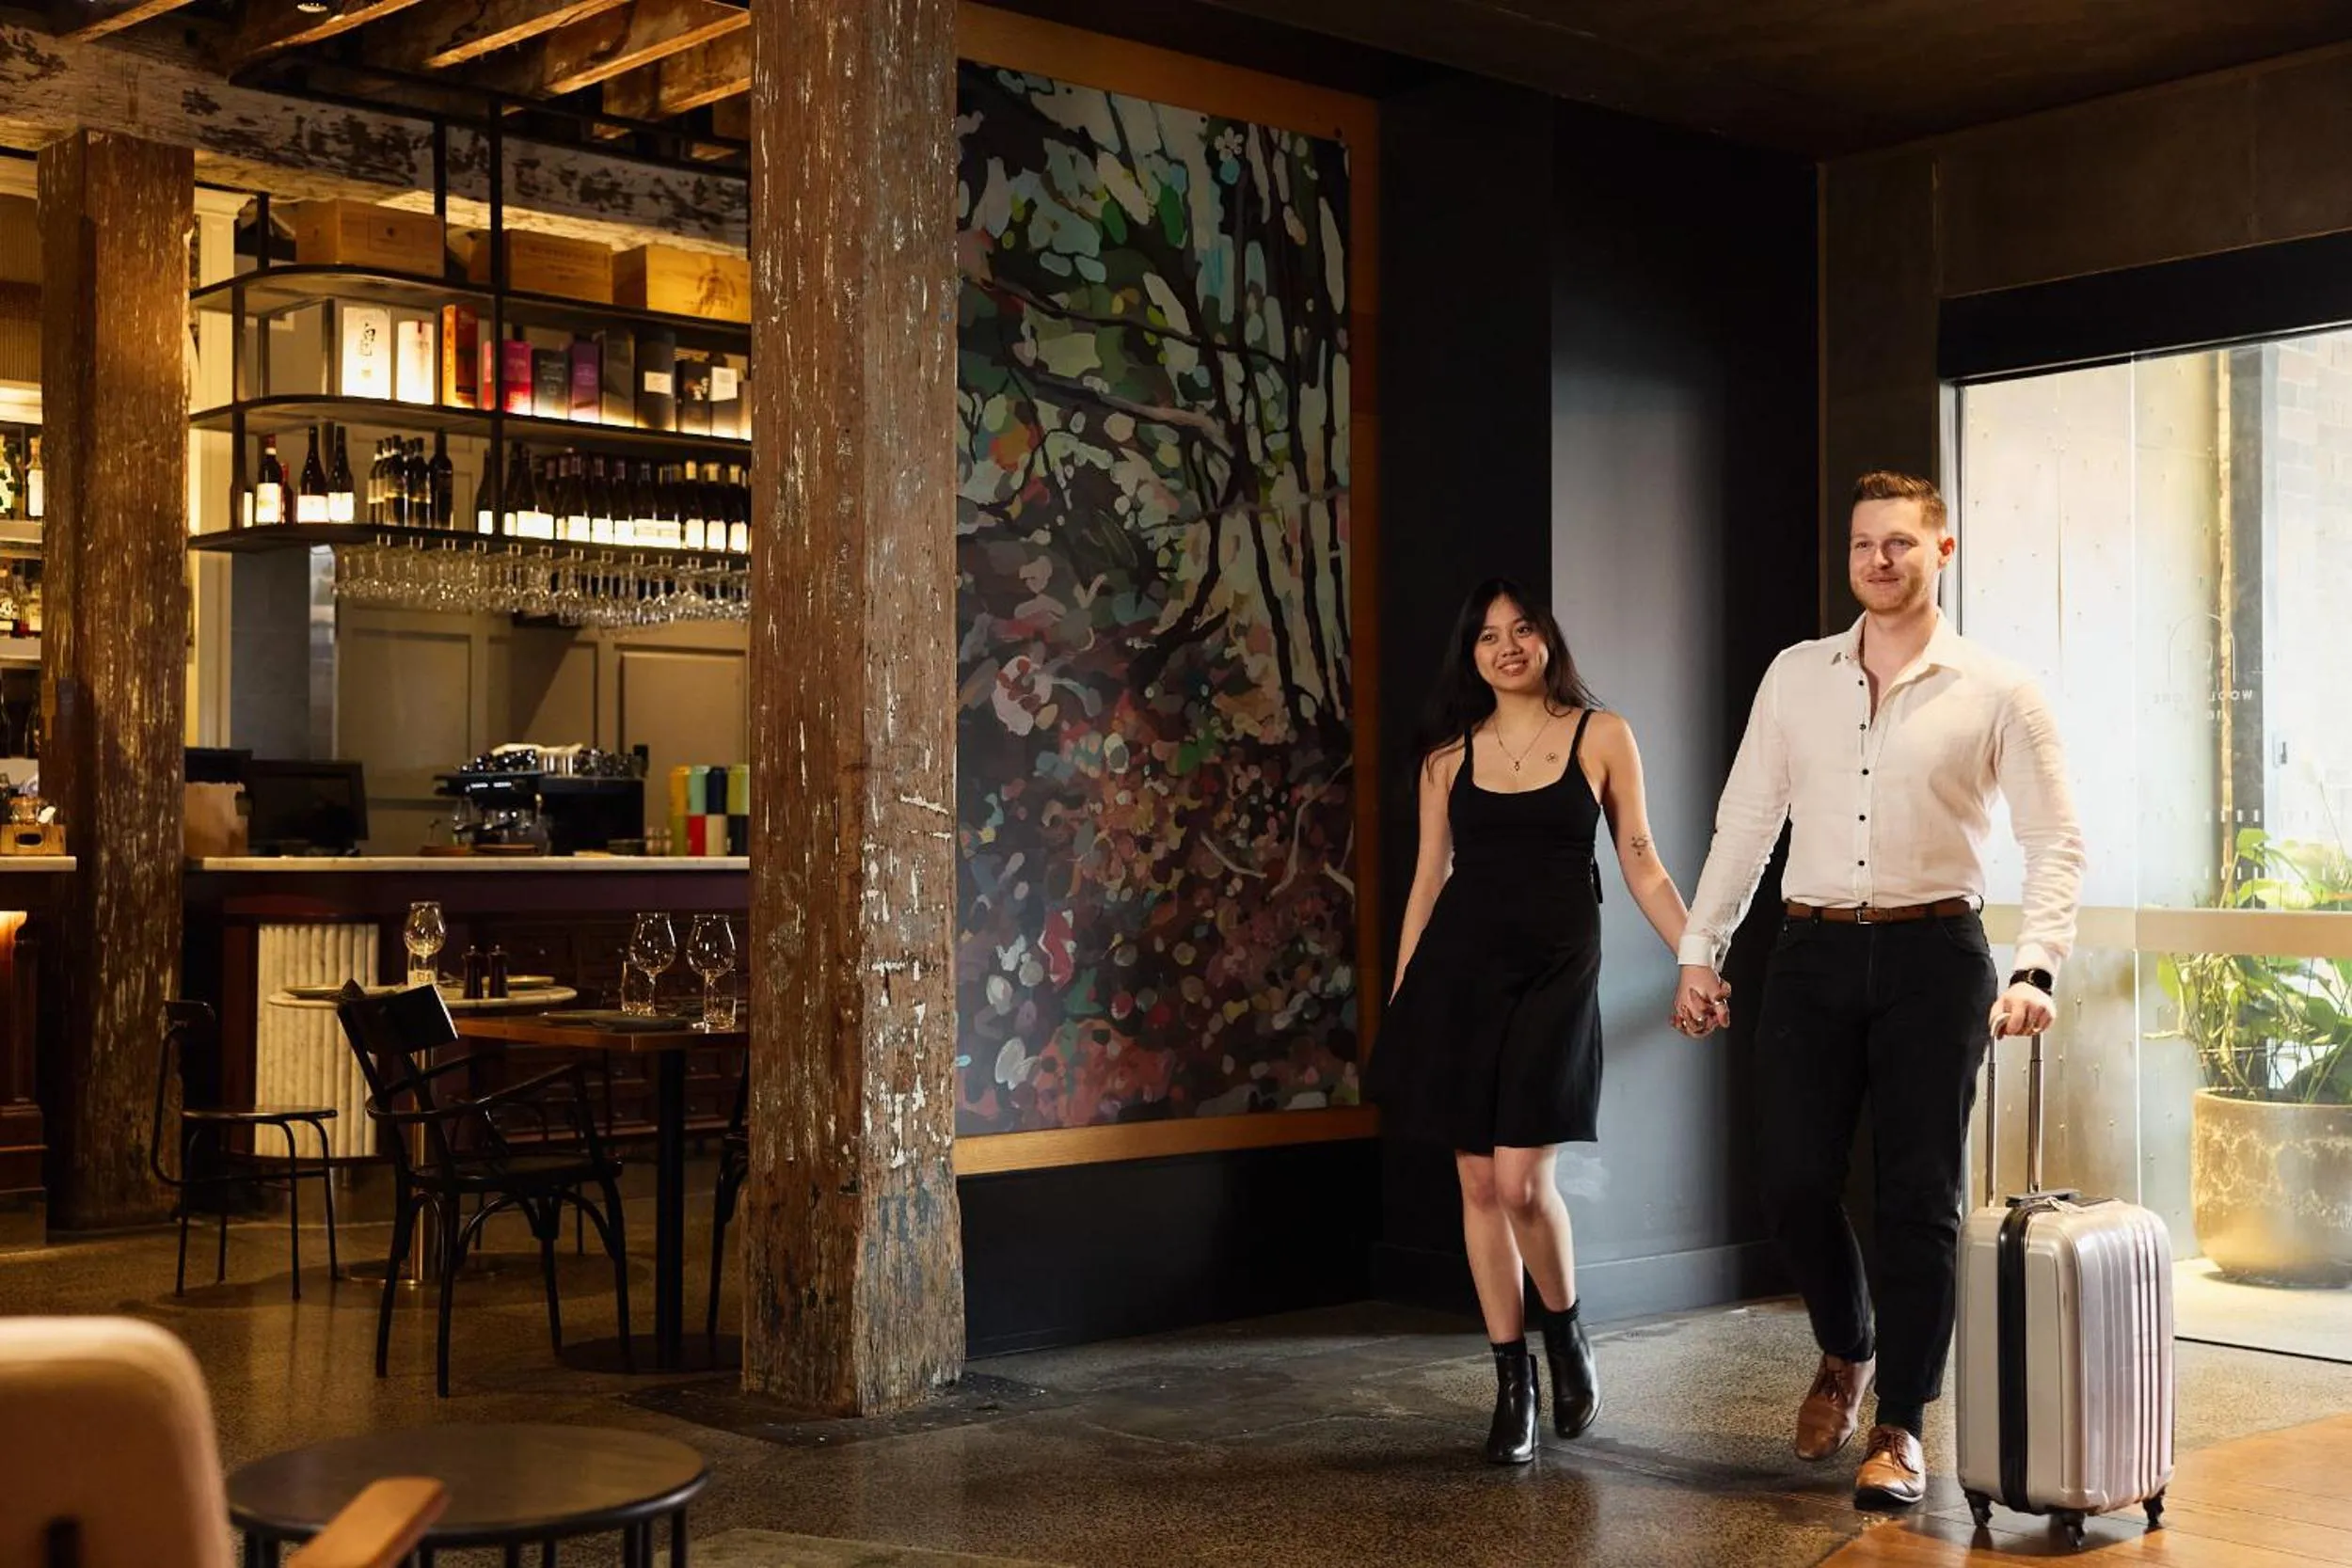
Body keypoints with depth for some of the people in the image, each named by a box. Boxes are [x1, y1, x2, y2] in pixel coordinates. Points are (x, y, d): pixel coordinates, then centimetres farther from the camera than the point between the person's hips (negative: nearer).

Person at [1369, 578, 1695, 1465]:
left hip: (1556, 968, -3)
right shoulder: (1449, 754, 9)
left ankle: (1566, 1338, 16)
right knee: (1478, 1184, 3)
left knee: (1521, 1182, -12)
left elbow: (1643, 868, 4)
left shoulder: (1600, 737, 3)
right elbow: (1429, 878, 12)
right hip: (1459, 967, 3)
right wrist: (1399, 994, 11)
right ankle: (1512, 1385, 16)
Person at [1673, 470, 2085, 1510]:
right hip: (1814, 955, 3)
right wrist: (1701, 950, 6)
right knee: (1794, 1180, 1)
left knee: (1919, 1198, 0)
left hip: (1934, 957, -2)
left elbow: (2055, 842, -4)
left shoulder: (1994, 693, -1)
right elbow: (1745, 821, 10)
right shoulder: (1795, 676, 8)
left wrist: (2034, 968, -18)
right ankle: (1846, 1350, 31)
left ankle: (1898, 1429, 11)